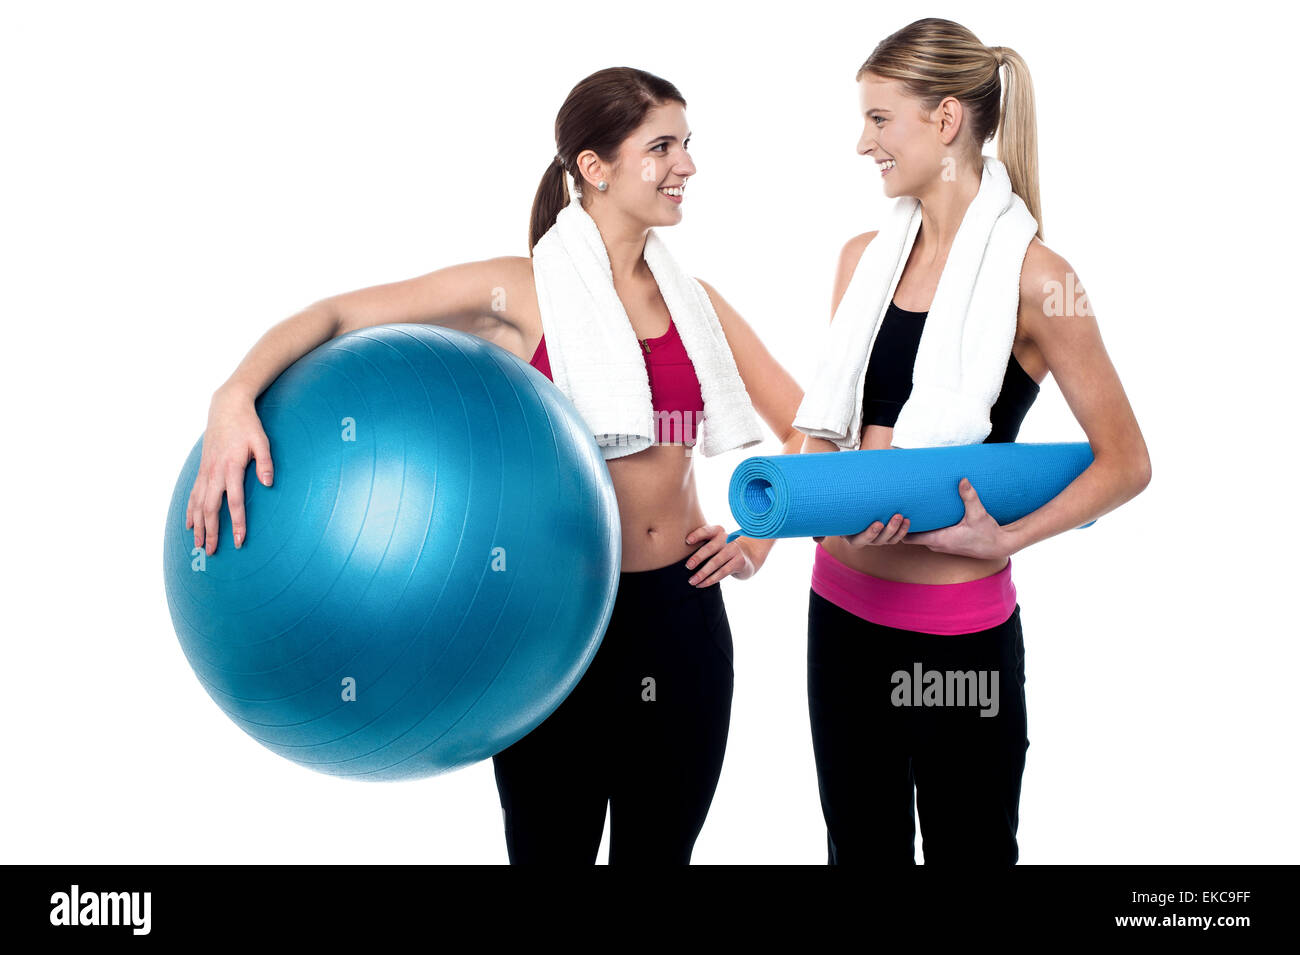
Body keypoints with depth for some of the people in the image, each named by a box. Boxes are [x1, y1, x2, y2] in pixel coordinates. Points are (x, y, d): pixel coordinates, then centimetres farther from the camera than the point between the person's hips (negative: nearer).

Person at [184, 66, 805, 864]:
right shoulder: (520, 291, -6)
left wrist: (760, 534, -6)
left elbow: (807, 428, 10)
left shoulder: (696, 301, 6)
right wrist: (235, 397, -27)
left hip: (683, 614, 4)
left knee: (662, 850, 14)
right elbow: (333, 315, -10)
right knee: (550, 846, 8)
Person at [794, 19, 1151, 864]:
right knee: (858, 845, 17)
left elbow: (1126, 463, -7)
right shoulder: (864, 258, 5)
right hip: (843, 605, 5)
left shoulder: (1032, 275, -11)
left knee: (967, 848, 10)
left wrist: (1003, 539, -16)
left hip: (959, 627, -5)